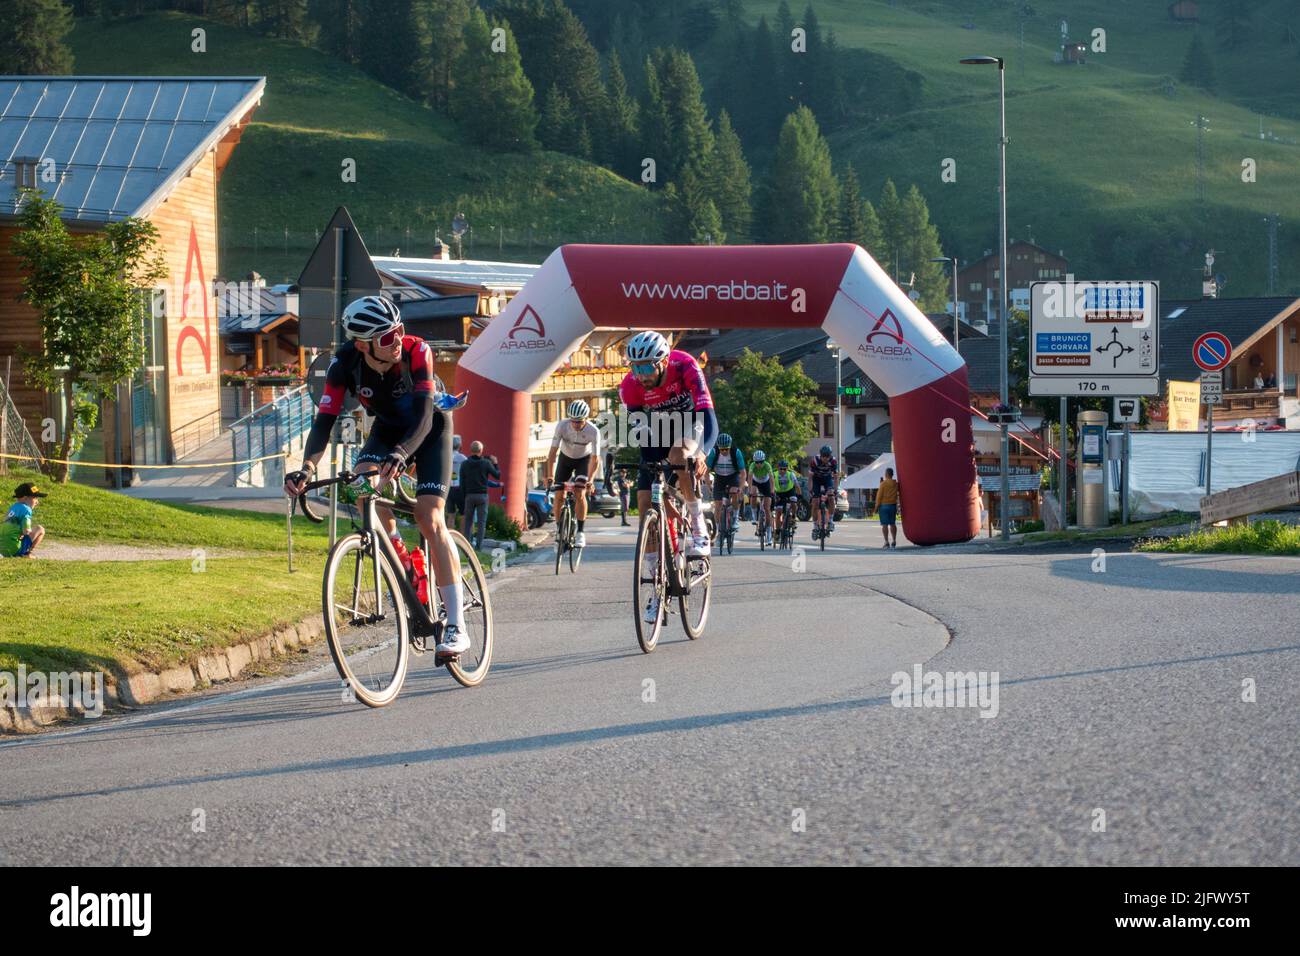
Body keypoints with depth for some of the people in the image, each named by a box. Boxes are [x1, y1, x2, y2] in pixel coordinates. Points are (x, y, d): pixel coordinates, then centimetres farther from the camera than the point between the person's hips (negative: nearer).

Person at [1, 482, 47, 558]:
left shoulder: (13, 507, 17)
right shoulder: (26, 509, -8)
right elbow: (26, 531, -17)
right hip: (14, 548, -8)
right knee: (40, 530, 2)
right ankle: (26, 553, -2)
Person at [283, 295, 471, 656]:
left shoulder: (416, 351, -34)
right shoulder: (345, 364, -27)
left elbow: (423, 414, -40)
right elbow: (325, 420, -31)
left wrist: (401, 454, -59)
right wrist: (307, 468, -49)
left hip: (430, 426, -3)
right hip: (387, 427, 3)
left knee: (429, 519, -17)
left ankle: (456, 627, -15)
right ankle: (404, 564, -5)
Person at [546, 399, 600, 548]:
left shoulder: (593, 431, -31)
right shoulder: (562, 426, -29)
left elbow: (594, 458, -26)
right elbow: (553, 452, -28)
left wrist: (589, 480, -35)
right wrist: (550, 477, -35)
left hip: (584, 459, -2)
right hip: (566, 457, 2)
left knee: (579, 493, -19)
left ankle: (581, 533, -12)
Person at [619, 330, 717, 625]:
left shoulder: (685, 366, -32)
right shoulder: (630, 386, -23)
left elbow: (705, 411, -40)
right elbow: (637, 430, -16)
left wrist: (701, 452, -55)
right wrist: (643, 464, -31)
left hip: (692, 423, -3)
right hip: (659, 431, 3)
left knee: (678, 456, -39)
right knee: (645, 502, -8)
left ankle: (698, 527, -20)